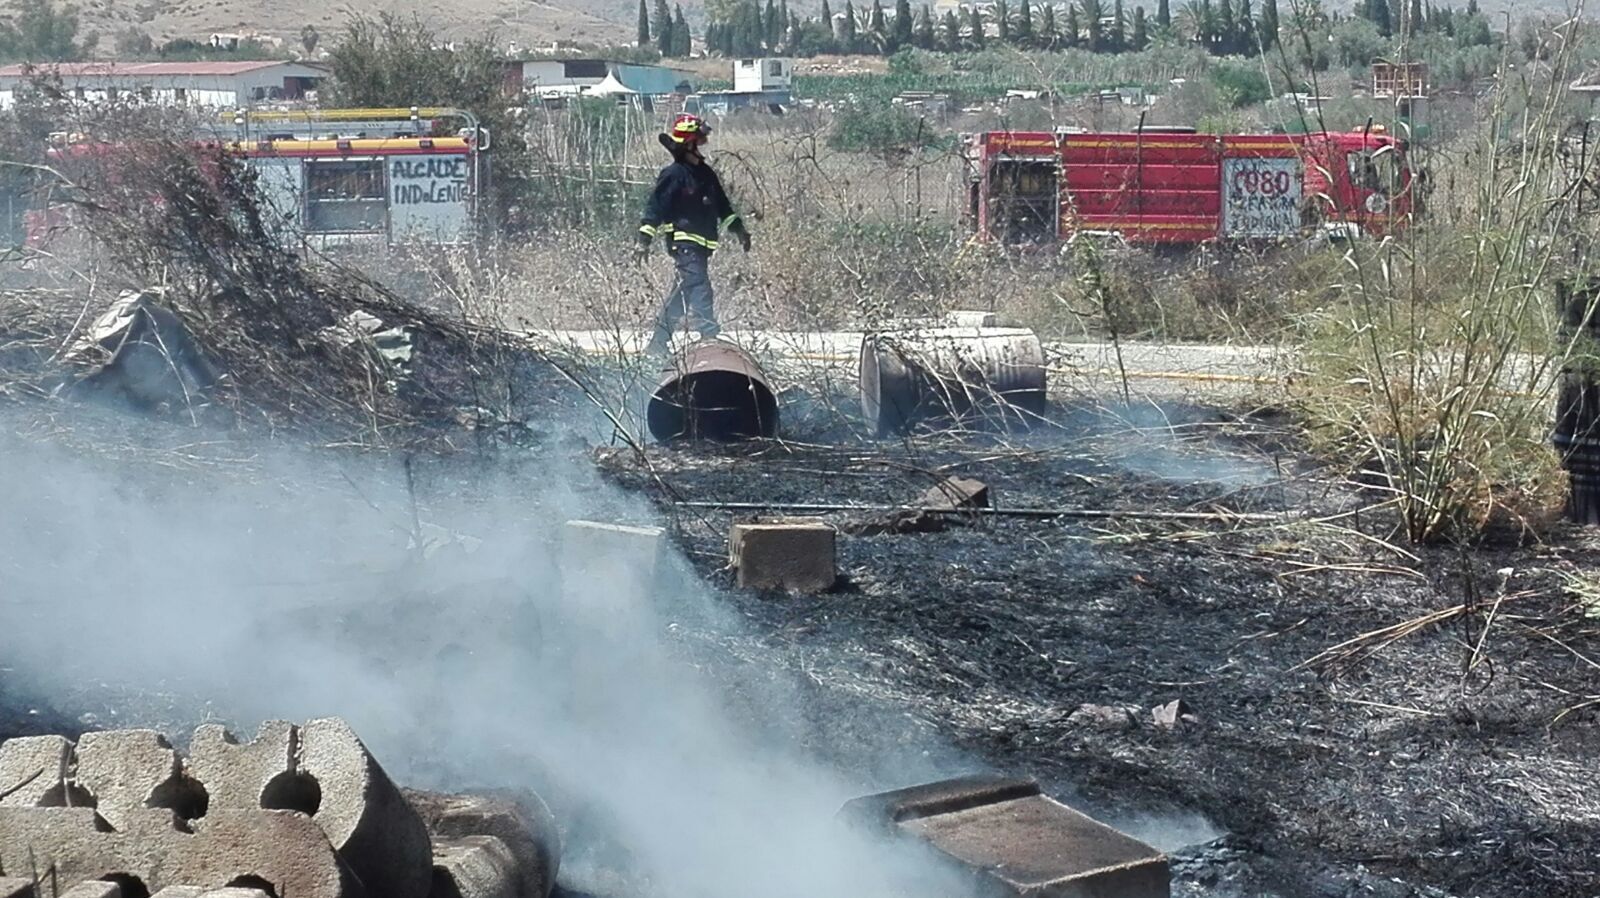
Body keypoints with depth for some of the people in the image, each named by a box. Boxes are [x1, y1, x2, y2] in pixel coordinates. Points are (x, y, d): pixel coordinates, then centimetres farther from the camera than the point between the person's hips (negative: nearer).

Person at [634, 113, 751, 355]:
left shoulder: (704, 173, 16)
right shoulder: (674, 174, -9)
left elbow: (721, 205, 25)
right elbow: (656, 206, -13)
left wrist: (738, 228, 20)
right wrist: (644, 239, -19)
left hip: (701, 244, 9)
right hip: (683, 242, -9)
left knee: (682, 293, 13)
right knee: (699, 289, -17)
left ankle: (657, 346, 21)